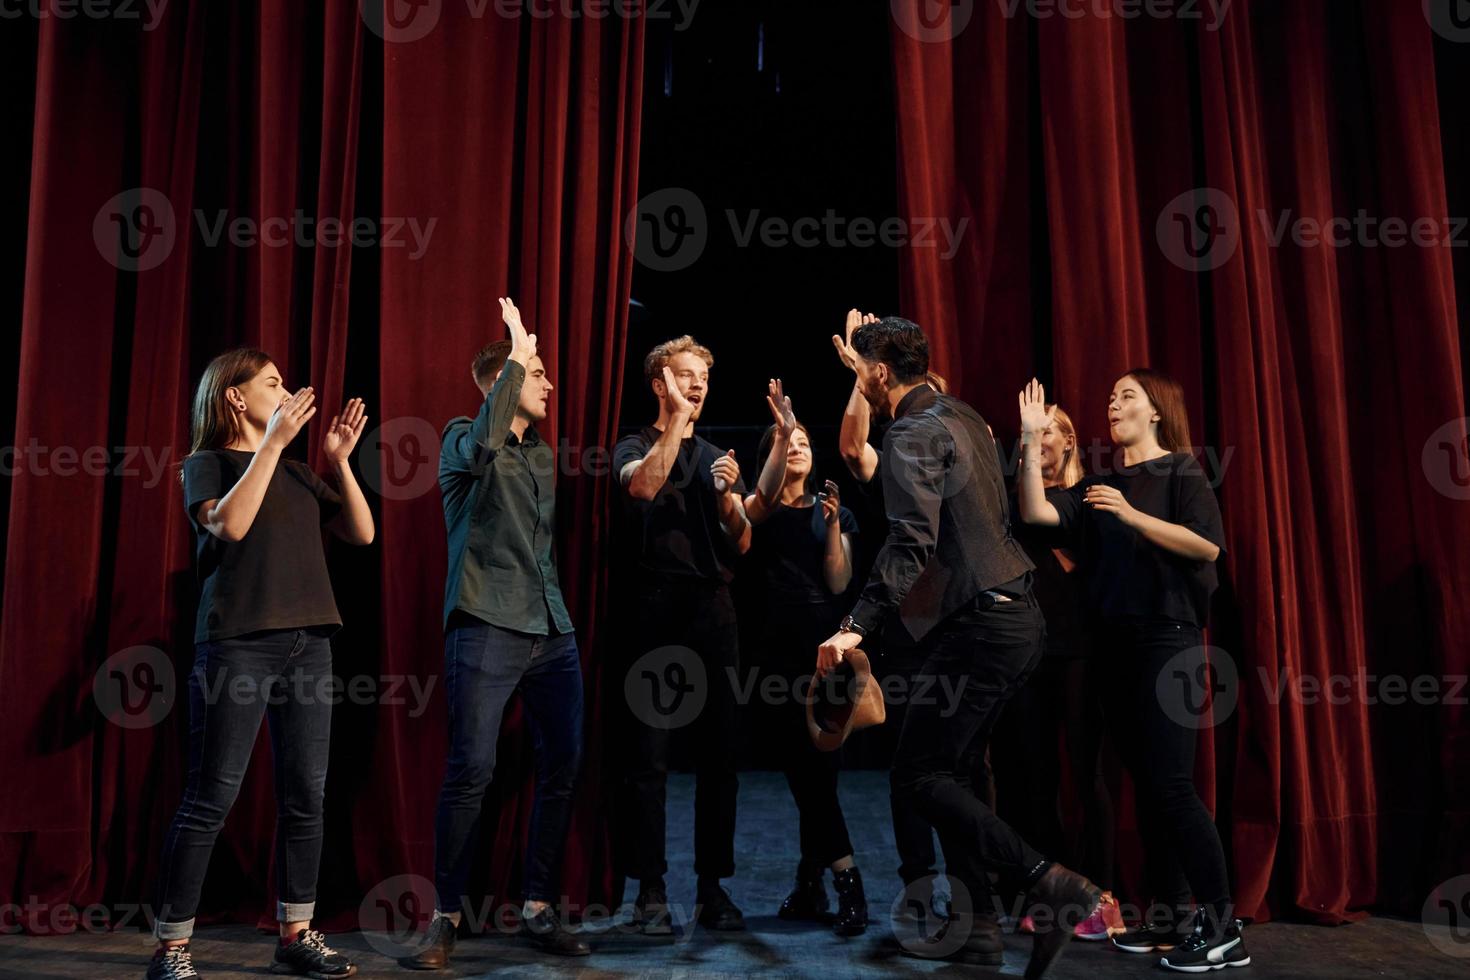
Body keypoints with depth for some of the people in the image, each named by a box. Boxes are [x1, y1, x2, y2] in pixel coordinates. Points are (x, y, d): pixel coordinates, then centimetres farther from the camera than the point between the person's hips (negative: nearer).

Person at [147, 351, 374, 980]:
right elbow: (229, 525, -16)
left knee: (306, 795, 5)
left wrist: (340, 459, 3)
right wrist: (272, 443, -15)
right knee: (211, 798, -5)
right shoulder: (207, 463, 4)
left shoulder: (296, 474, 19)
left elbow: (361, 532, 12)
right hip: (238, 642, -6)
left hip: (308, 640, 6)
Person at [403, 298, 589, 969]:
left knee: (562, 766, 3)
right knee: (470, 773, -8)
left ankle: (539, 908, 14)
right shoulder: (461, 440, 1)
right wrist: (519, 354, -17)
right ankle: (446, 917, 5)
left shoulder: (542, 454, 20)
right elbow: (484, 445, -24)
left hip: (552, 630, 6)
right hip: (486, 629, -6)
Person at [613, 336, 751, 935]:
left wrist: (728, 497, -5)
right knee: (651, 757, -3)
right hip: (658, 609, -4)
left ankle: (713, 886, 14)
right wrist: (678, 417, -14)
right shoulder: (636, 446, 7)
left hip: (714, 610, 4)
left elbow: (742, 545, 13)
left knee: (719, 755, 5)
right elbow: (643, 486, -19)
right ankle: (651, 891, 5)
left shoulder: (717, 457, 19)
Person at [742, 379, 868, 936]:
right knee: (804, 768, 1)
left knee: (813, 767, -4)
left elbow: (838, 583, -3)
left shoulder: (833, 511, 9)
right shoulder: (761, 511, 6)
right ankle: (845, 882, 9)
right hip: (781, 648, 0)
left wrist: (833, 522, -14)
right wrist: (781, 432, -33)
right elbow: (764, 494, -21)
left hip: (825, 645, 0)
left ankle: (811, 887, 5)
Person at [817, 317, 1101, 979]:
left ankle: (1050, 885, -9)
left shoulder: (914, 433, -12)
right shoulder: (964, 417, 16)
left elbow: (911, 542, -25)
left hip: (979, 627, -10)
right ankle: (975, 926, 18)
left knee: (917, 775, -5)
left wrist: (856, 625, -30)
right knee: (944, 769, 15)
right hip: (1017, 617, 10)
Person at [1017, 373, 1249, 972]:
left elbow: (1208, 546, -14)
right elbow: (1036, 514, 2)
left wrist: (1132, 515, -21)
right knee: (1145, 786, 8)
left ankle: (1223, 929, -4)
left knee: (1170, 783, -12)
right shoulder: (1101, 485, 16)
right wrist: (1032, 440, -3)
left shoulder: (1182, 472, 0)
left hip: (1168, 637, -6)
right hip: (1115, 643, 6)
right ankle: (1174, 919, 17)